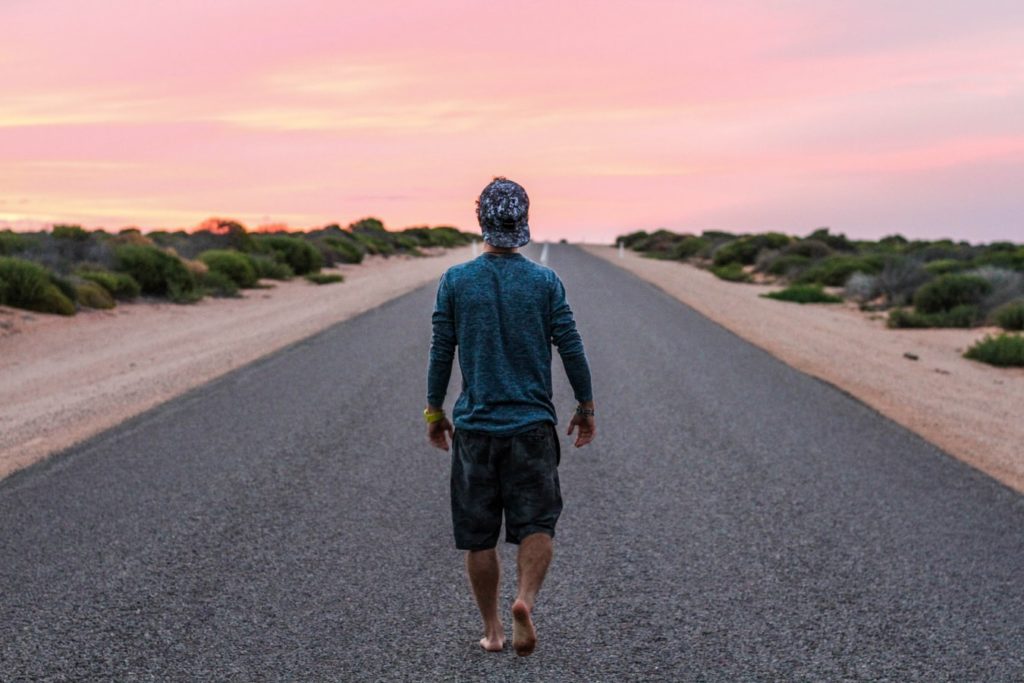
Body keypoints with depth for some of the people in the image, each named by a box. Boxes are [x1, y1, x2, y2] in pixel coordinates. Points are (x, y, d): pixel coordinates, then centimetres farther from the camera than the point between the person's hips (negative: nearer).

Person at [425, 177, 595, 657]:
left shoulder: (455, 281, -2)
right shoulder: (545, 282, -3)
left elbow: (441, 352, 1)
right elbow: (571, 349, -1)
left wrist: (434, 412, 12)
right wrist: (585, 407, 11)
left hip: (475, 425, 1)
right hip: (533, 424, 0)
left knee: (478, 536, 10)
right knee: (537, 525, 5)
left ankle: (492, 631, 17)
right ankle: (525, 600, -19)